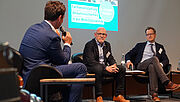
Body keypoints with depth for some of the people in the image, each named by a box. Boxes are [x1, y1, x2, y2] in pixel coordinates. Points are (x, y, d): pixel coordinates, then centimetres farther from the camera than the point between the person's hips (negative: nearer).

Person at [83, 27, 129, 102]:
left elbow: (110, 58, 14)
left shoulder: (107, 44, 16)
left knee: (121, 69, -8)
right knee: (98, 68, -40)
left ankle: (118, 95, -7)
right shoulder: (89, 45, -9)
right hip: (91, 68, -7)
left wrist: (114, 65, -12)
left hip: (104, 67, 7)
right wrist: (106, 67, -28)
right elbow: (91, 61, -20)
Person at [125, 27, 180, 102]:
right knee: (154, 58, -33)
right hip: (140, 66, -1)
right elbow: (128, 54, 18)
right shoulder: (140, 45, 24)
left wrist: (161, 64, -12)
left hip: (152, 65, 1)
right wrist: (128, 61, -6)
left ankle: (154, 94, -47)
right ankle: (167, 83, -44)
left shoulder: (160, 47, 25)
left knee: (152, 66, -40)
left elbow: (166, 60, 12)